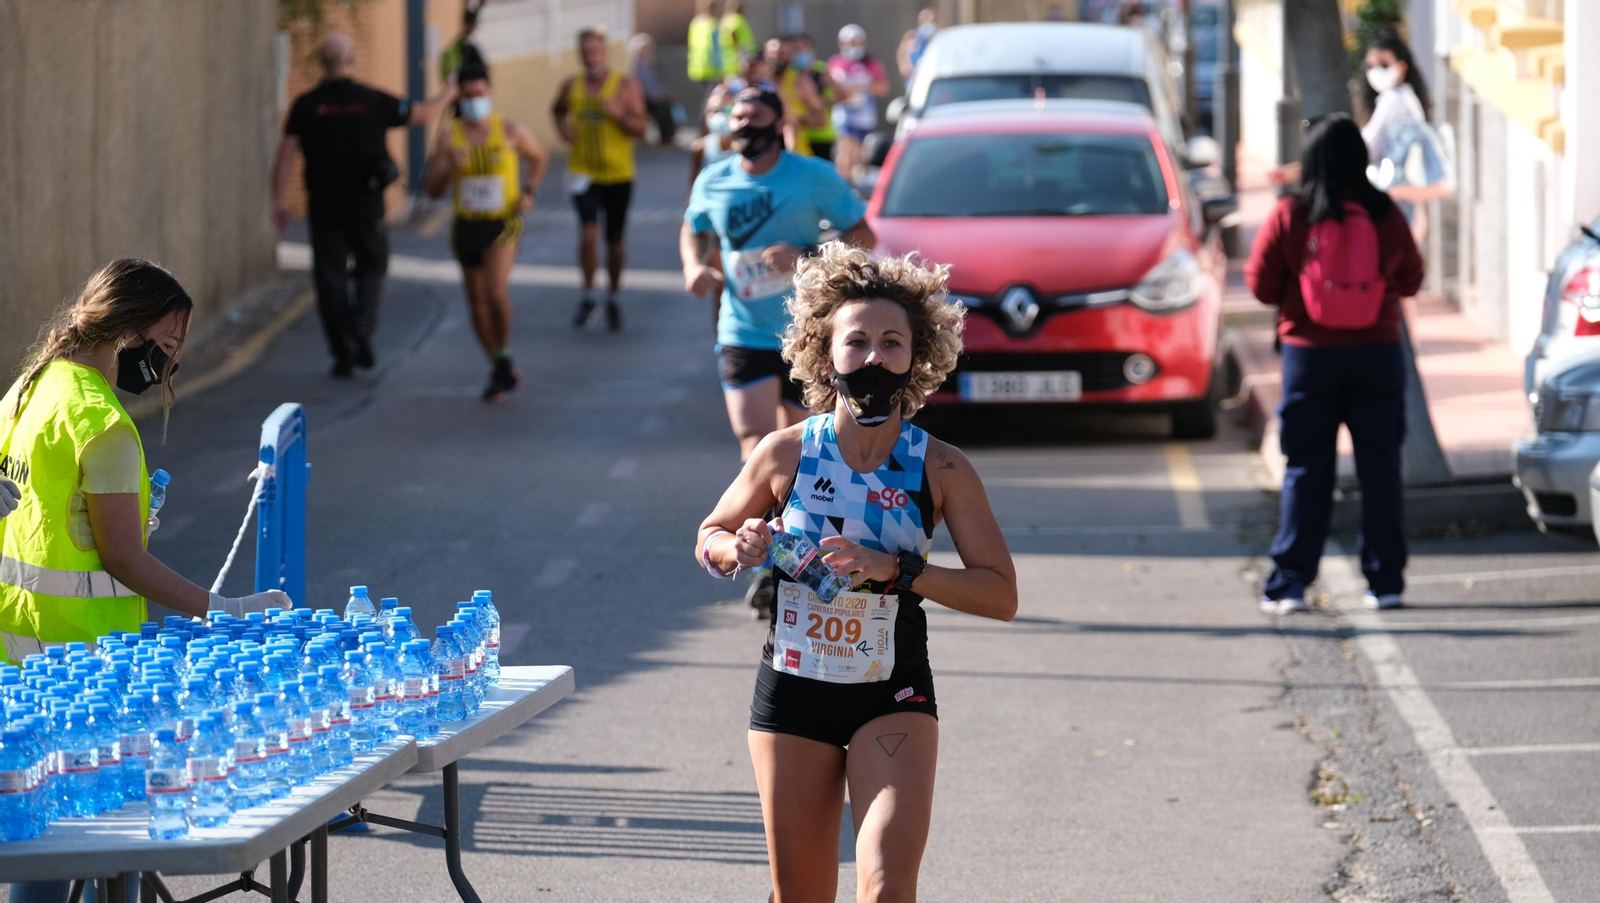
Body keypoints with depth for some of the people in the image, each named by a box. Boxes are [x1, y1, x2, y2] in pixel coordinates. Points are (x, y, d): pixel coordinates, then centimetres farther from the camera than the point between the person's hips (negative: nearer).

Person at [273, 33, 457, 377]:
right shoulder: (373, 101, -5)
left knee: (331, 277, 7)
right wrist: (448, 93, 23)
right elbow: (424, 113, 5)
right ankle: (362, 327, -7)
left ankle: (343, 352, 6)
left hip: (324, 207, 0)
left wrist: (278, 200, -1)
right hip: (366, 207, 0)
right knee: (371, 269, 15)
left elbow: (286, 152, -7)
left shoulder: (306, 105, -5)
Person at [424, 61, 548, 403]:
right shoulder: (449, 137, -3)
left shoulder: (510, 131, -4)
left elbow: (539, 157, 16)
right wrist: (451, 167, -23)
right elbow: (433, 189, -4)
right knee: (477, 302, 10)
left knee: (497, 291, -23)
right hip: (466, 227, 3)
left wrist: (528, 192, 1)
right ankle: (500, 370, 25)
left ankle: (503, 358, -3)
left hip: (503, 224, -3)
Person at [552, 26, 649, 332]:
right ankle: (588, 296, 0)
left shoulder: (625, 85, -6)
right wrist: (562, 127, 1)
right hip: (584, 173, 0)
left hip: (619, 176, 0)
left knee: (615, 241, 9)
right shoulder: (571, 86, 1)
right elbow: (558, 110, 24)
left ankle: (613, 299, 28)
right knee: (588, 233, -16)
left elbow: (641, 129, -8)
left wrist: (619, 114, -26)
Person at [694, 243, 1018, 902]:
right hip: (792, 693, 2)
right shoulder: (786, 453, -6)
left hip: (894, 699, -2)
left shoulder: (940, 469, -9)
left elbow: (1001, 594, -10)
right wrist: (741, 549, -14)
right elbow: (709, 540, 10)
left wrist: (894, 570, -22)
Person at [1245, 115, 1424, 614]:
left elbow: (1261, 284, -3)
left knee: (1306, 470, 5)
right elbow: (1411, 279, 7)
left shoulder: (1289, 215, -9)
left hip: (1310, 353, -1)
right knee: (1380, 467, 8)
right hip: (1378, 350, 1)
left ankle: (1289, 583, 2)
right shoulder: (1384, 214, -5)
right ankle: (1385, 580, 9)